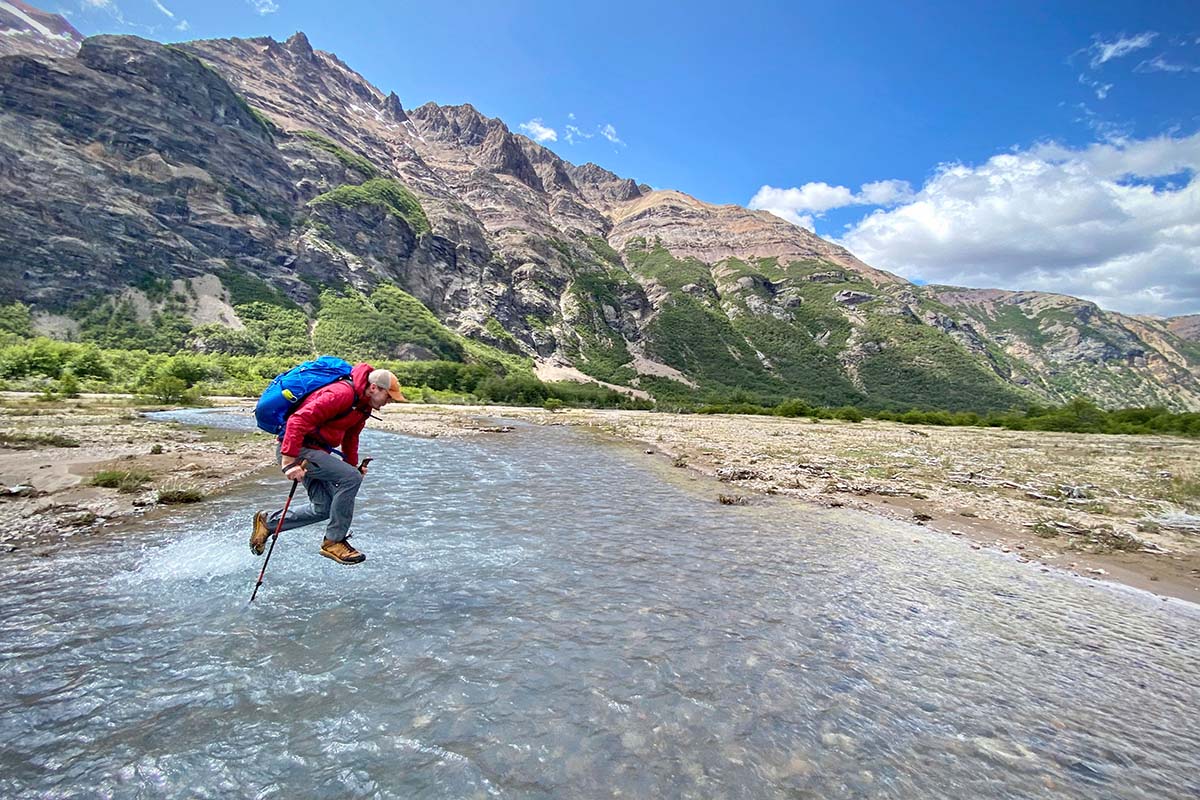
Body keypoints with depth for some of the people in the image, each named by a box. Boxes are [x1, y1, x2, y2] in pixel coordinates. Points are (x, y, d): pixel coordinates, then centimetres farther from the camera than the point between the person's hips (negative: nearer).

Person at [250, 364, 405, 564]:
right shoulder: (342, 393, -23)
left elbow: (350, 437, 23)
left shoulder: (363, 405, 9)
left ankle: (268, 521, 30)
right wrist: (289, 461, -34)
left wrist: (354, 466, 14)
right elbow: (299, 420, -30)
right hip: (298, 449, -10)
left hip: (316, 450, 10)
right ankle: (334, 542, -10)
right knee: (351, 478, -22)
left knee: (323, 509, 11)